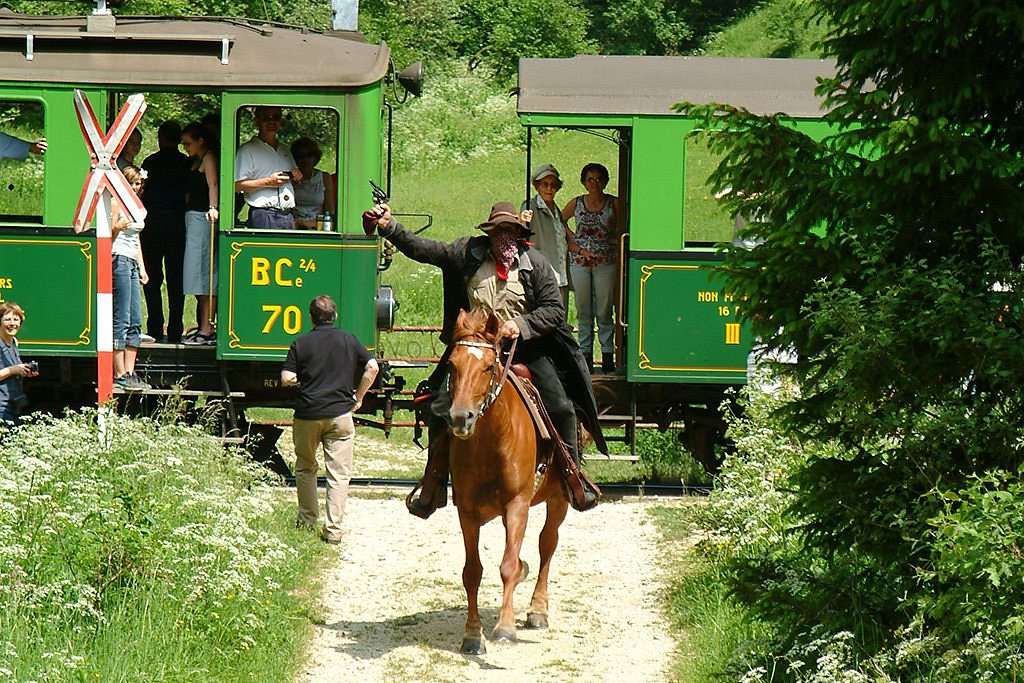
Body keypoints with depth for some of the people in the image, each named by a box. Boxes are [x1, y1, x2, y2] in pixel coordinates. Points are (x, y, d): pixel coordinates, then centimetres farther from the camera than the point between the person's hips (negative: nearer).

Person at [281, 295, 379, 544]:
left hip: (307, 414, 0)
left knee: (305, 468, 20)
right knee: (339, 473, 0)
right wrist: (358, 397, 8)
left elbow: (287, 379, -5)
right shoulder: (348, 340, 4)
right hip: (340, 413, 0)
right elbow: (372, 368, -3)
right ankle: (333, 528, -8)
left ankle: (308, 519, 26)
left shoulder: (301, 343, 1)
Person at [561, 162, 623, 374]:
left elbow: (620, 232, 9)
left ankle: (608, 355, 1)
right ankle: (585, 354, 9)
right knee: (583, 311, 4)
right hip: (579, 261, 2)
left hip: (605, 261, -2)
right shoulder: (577, 204, 7)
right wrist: (573, 240, 10)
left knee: (604, 310, -2)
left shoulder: (614, 204, 2)